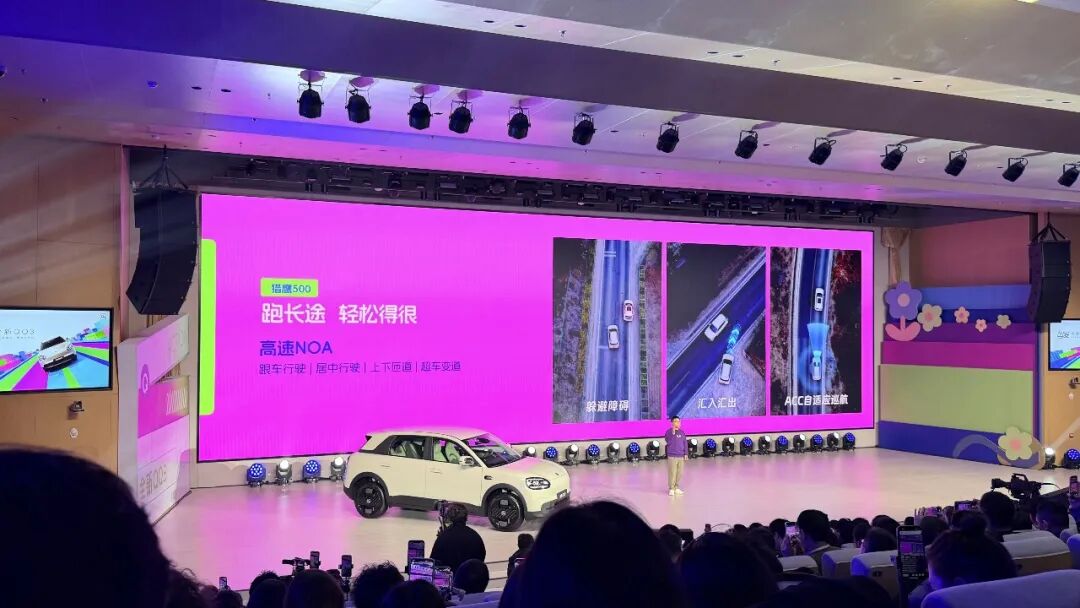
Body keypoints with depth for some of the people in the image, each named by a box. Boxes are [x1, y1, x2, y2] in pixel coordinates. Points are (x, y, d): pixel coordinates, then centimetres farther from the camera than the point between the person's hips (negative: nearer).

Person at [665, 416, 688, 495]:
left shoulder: (682, 432, 9)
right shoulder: (669, 432, -5)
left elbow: (685, 443, 13)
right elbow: (668, 442, -17)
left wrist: (686, 454, 9)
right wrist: (673, 433, -24)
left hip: (681, 456, 5)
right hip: (672, 456, -5)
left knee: (679, 473, 8)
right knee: (672, 473, -4)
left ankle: (676, 487, 19)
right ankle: (671, 489, 4)